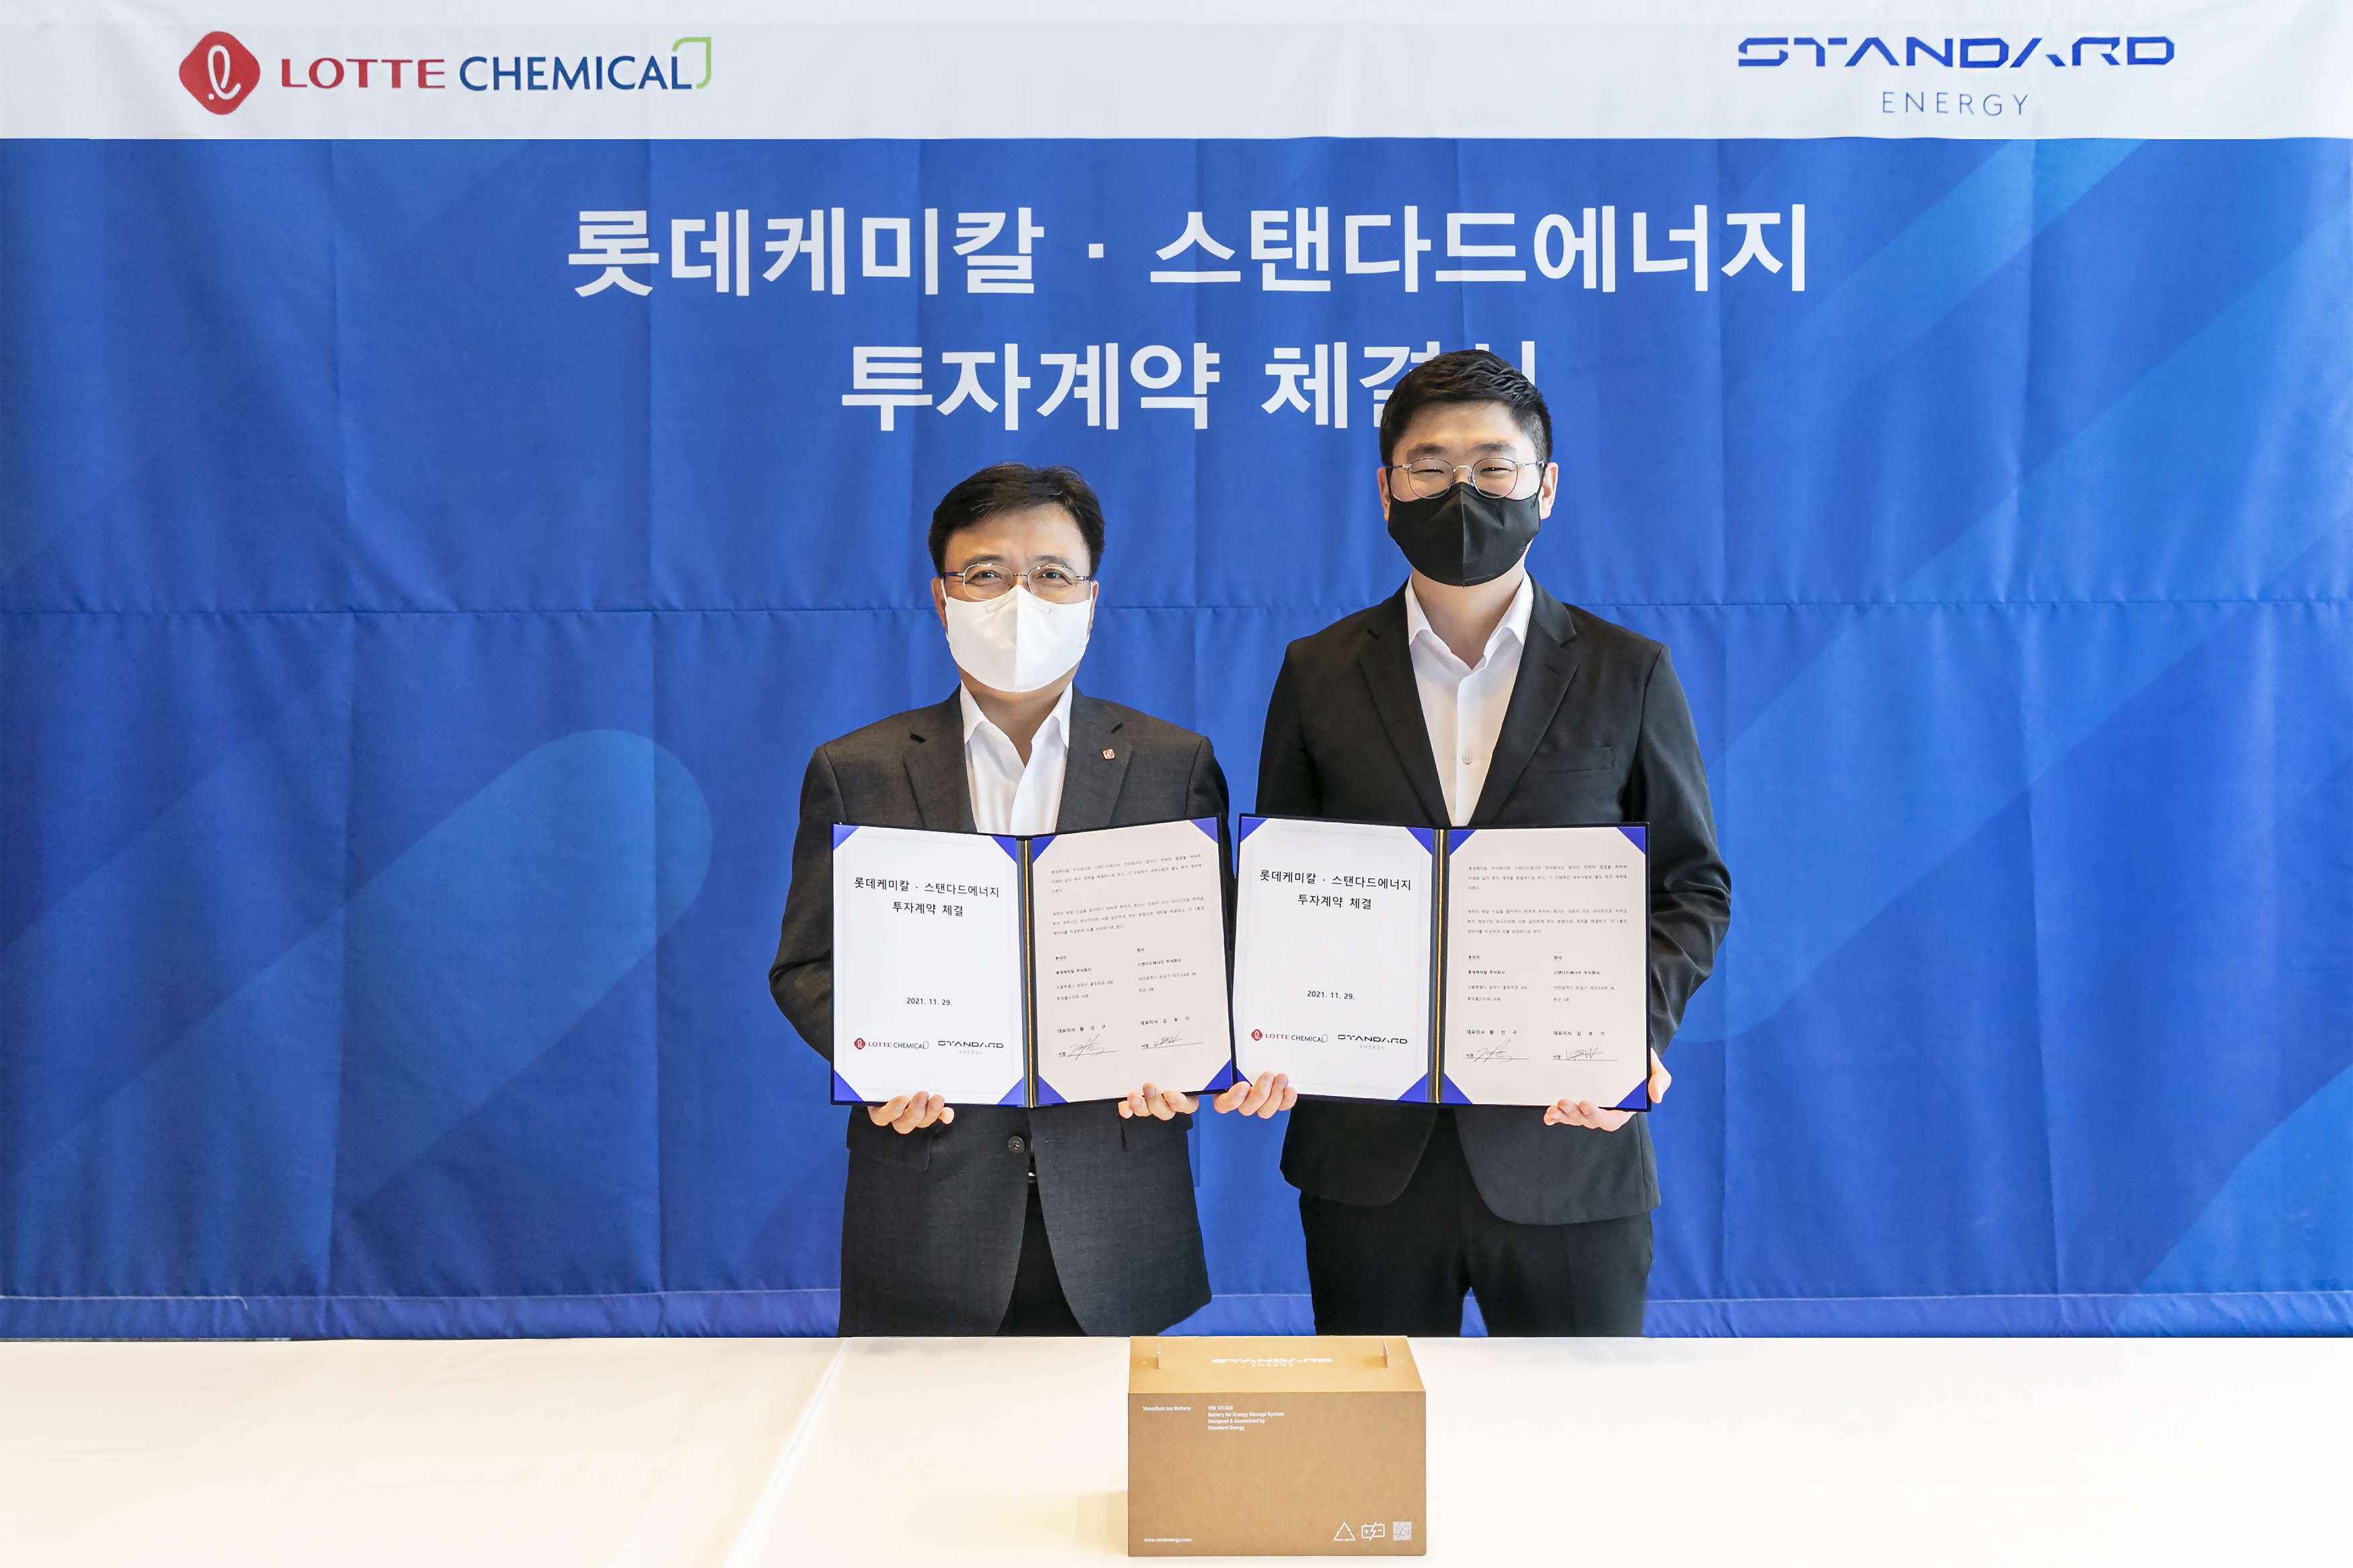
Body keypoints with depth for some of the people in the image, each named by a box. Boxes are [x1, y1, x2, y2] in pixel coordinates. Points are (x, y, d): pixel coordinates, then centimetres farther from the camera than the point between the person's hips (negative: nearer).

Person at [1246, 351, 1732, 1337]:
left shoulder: (1629, 675, 3)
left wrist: (1636, 1028, -12)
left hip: (1567, 1146, -1)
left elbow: (1694, 887, 6)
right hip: (1369, 1154, 1)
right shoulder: (1317, 674, 6)